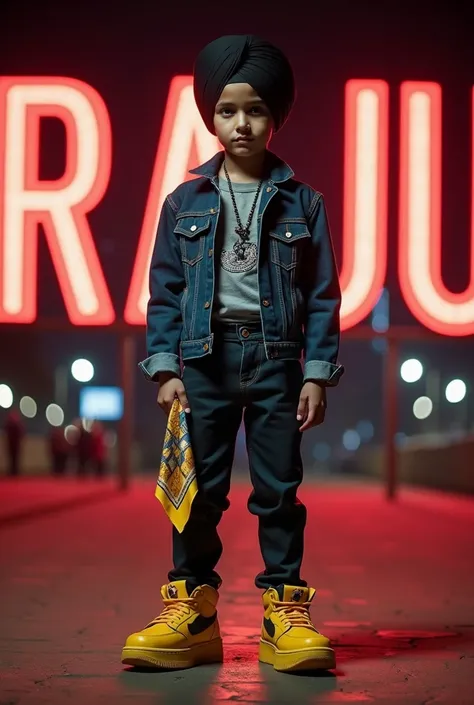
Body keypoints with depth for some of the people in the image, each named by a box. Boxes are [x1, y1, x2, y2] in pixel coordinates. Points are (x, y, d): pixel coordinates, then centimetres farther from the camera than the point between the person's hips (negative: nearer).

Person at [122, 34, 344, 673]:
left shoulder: (302, 204, 6)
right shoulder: (185, 203, 7)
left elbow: (322, 296, 4)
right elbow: (165, 291, 6)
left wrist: (317, 374, -2)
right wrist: (165, 368, -2)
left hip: (275, 358, 0)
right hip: (204, 356, 1)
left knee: (279, 488, 2)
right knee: (200, 488, 2)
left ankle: (285, 610, 8)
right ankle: (190, 611, 9)